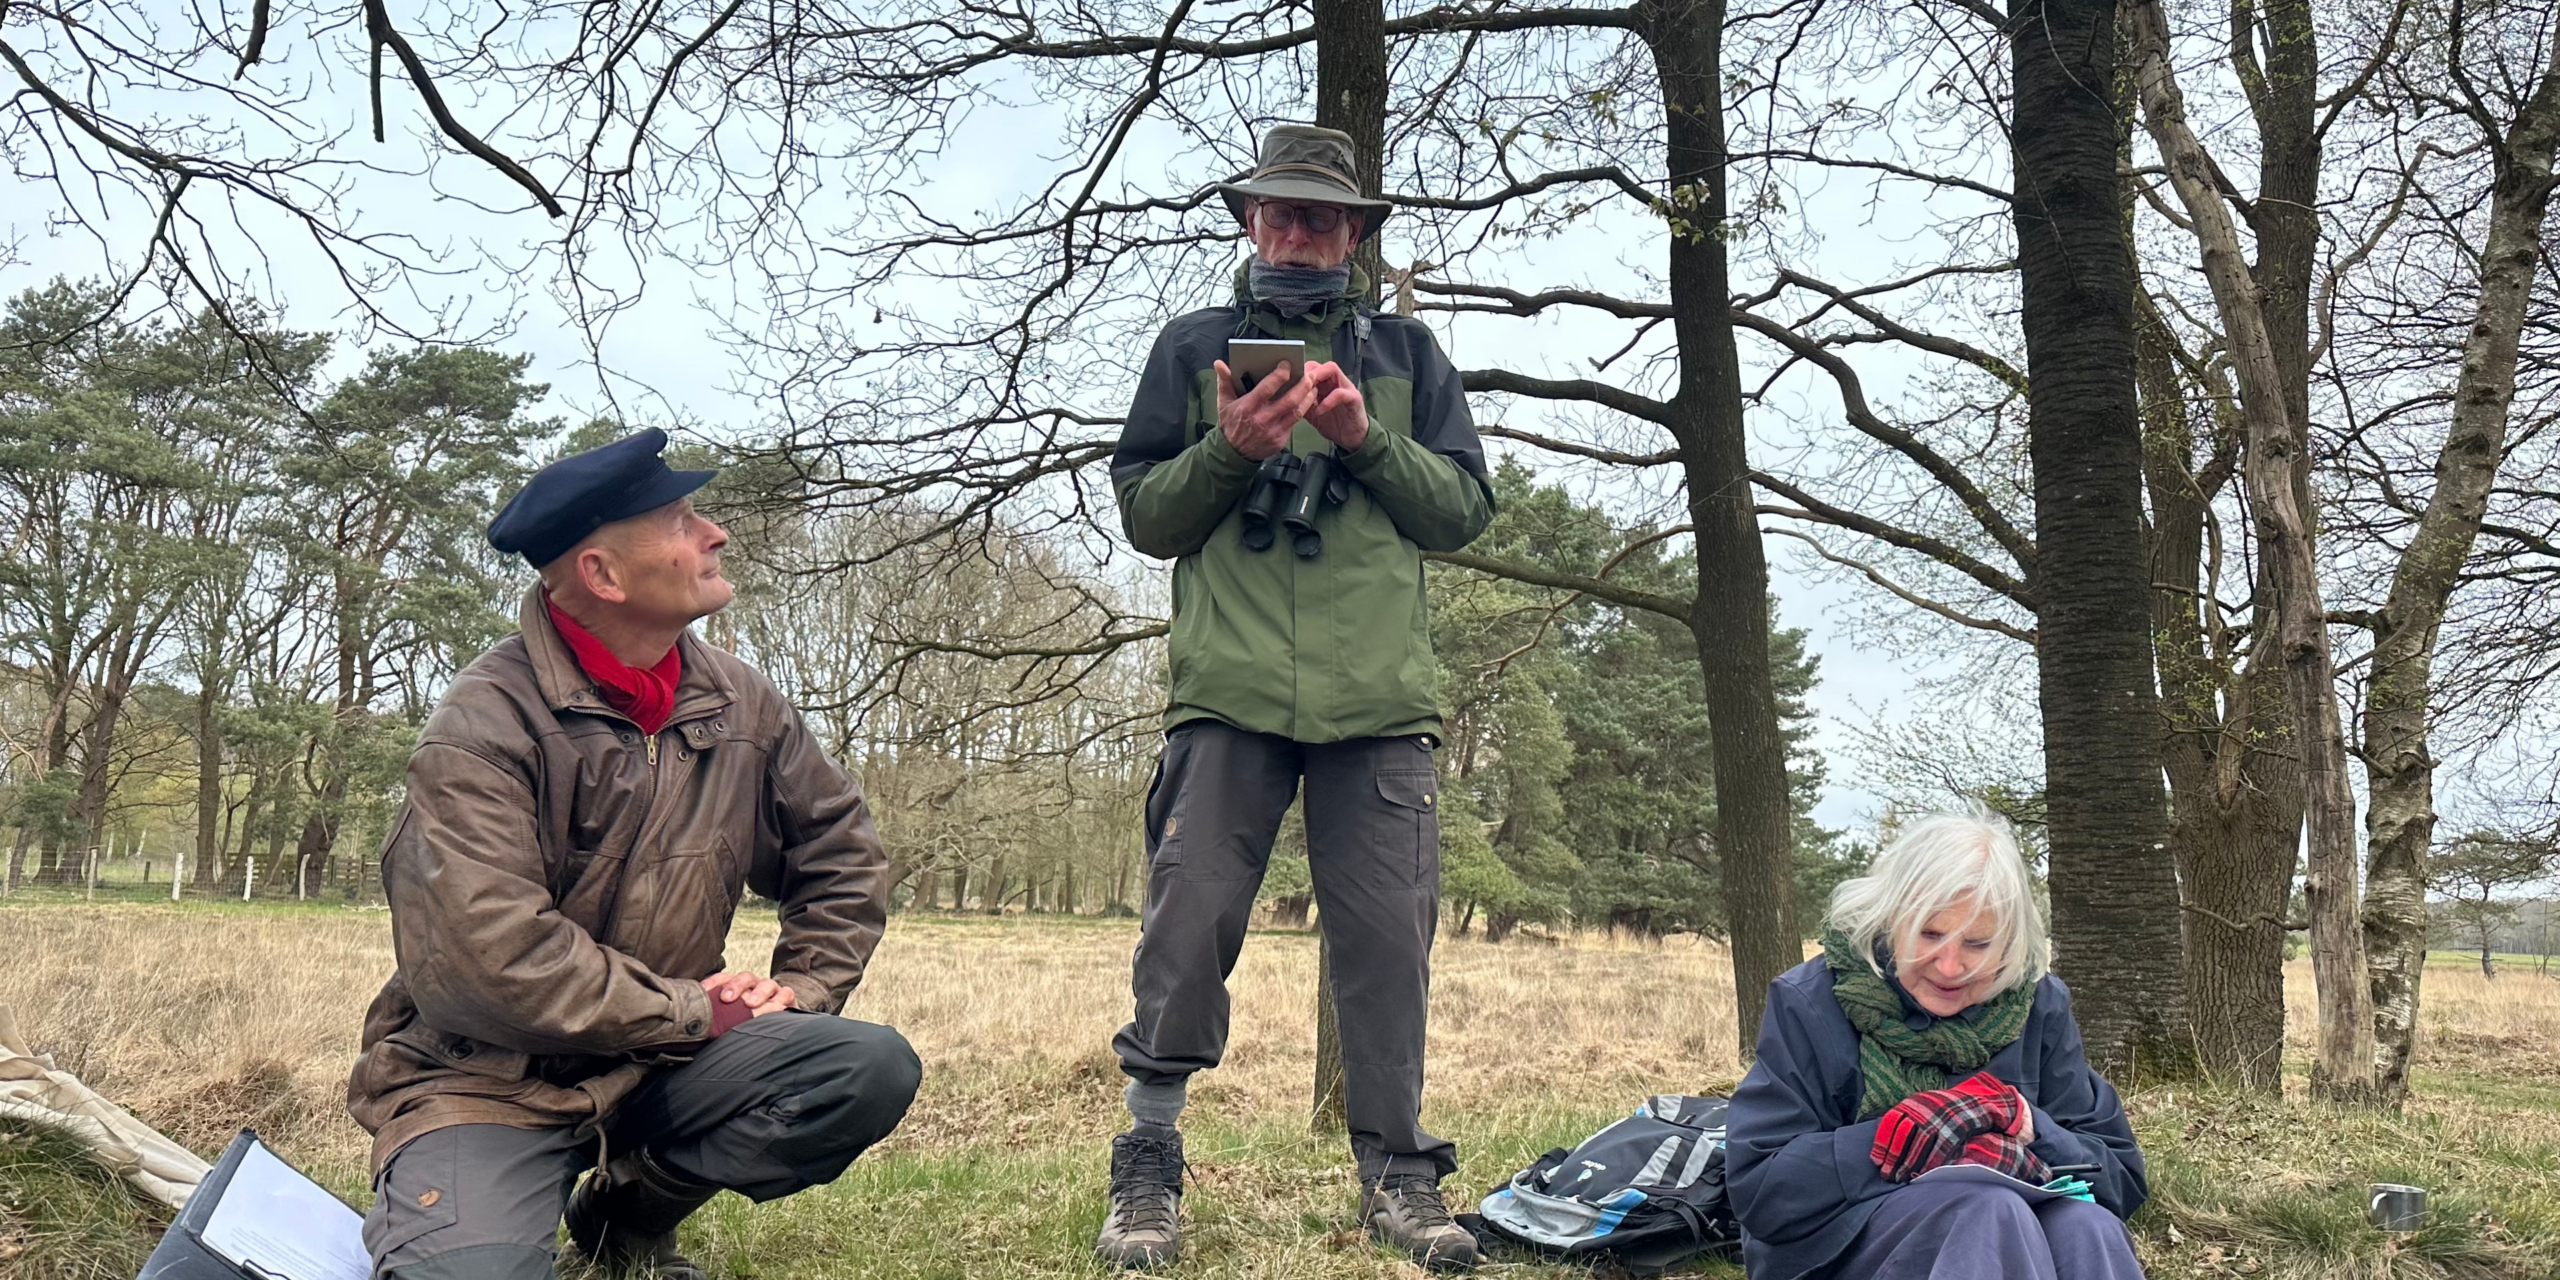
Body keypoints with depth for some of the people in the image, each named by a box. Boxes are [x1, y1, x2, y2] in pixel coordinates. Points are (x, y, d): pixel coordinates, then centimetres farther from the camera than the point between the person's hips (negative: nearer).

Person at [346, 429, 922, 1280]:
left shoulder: (741, 704, 3)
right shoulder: (486, 724, -16)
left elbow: (840, 854, 16)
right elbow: (491, 954, -25)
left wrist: (800, 989, 0)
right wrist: (688, 1012, -16)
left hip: (663, 1063, 6)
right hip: (487, 1076, -5)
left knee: (871, 1071, -18)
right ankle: (436, 1211, 7)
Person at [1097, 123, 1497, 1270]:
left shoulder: (1407, 353, 19)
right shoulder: (1193, 347, 16)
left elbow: (1463, 510, 11)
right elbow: (1144, 514, 11)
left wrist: (1366, 438, -5)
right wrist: (1229, 450, -7)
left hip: (1380, 699, 1)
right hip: (1229, 692, -1)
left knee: (1388, 940, 1)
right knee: (1187, 927, -5)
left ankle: (1395, 1168, 12)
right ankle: (1148, 1165, 7)